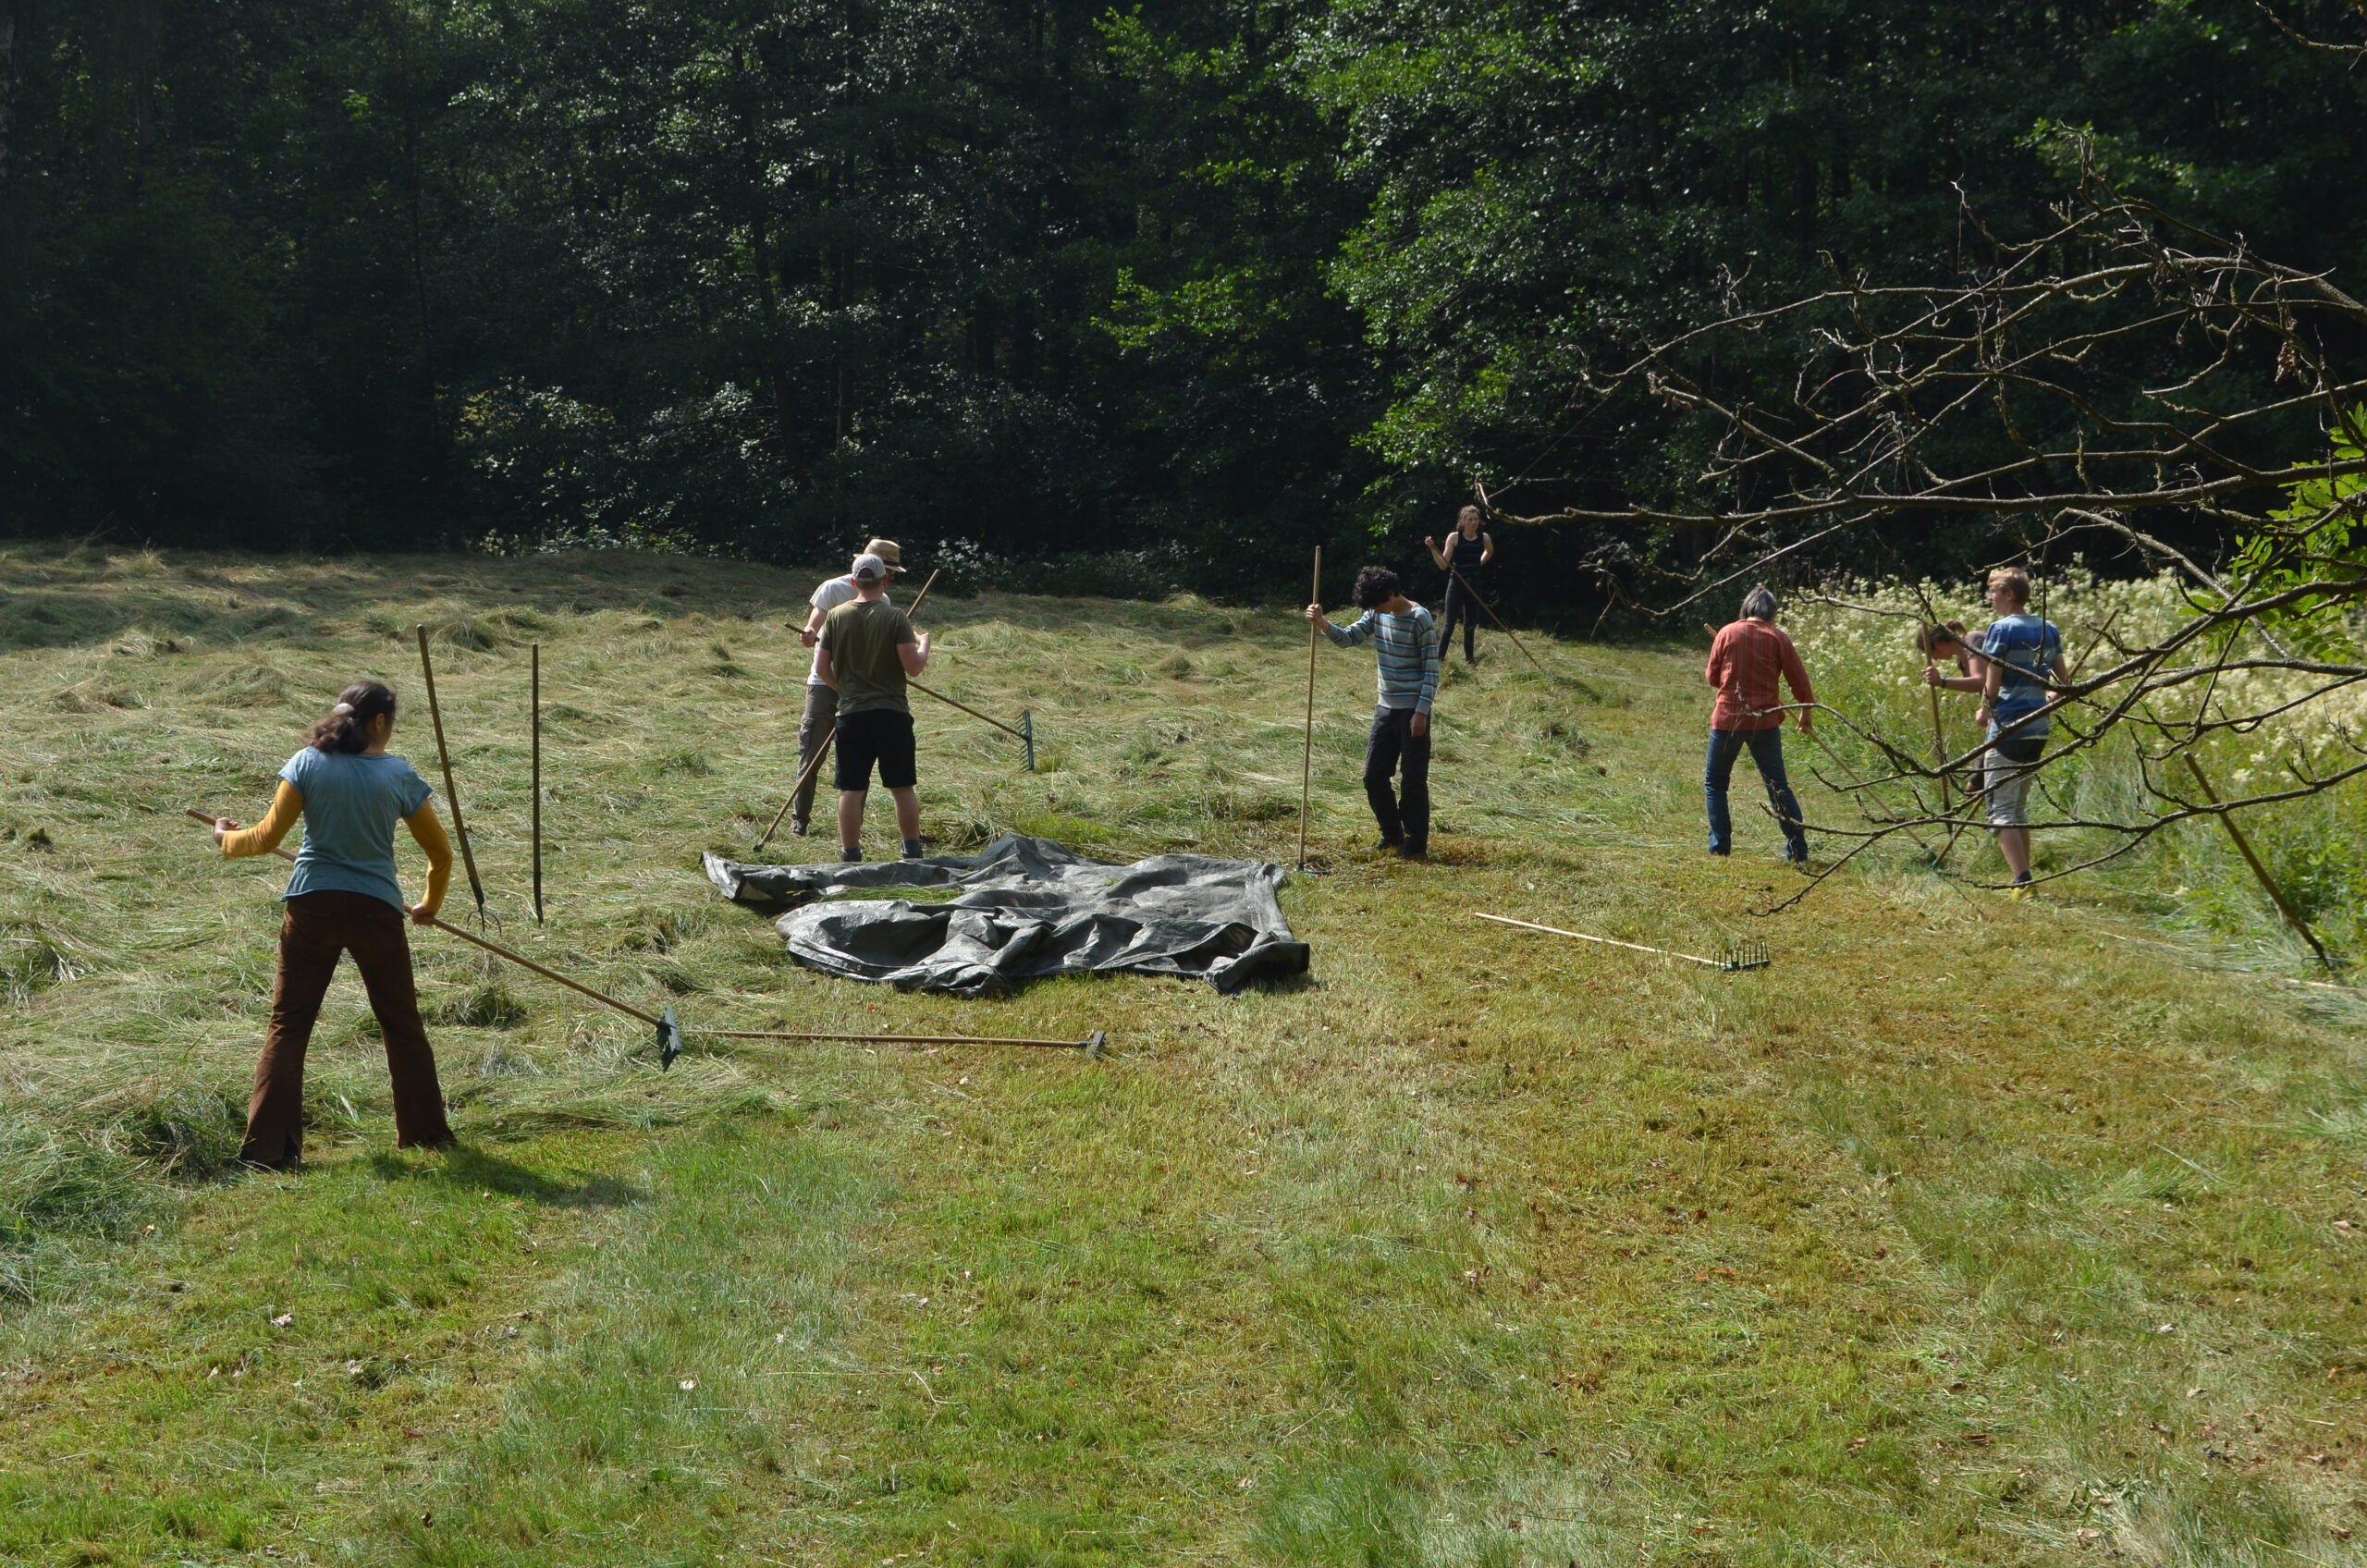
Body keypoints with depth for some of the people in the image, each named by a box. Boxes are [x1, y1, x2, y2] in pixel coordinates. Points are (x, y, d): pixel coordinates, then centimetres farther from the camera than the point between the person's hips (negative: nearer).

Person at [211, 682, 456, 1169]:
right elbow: (440, 853, 6)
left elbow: (268, 837, -3)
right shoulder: (399, 775, -1)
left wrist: (227, 840, 19)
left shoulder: (308, 764, -2)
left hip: (312, 907, 0)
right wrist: (430, 905, 24)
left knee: (288, 1024, 5)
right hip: (376, 910, 0)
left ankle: (267, 1145, -1)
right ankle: (426, 1132, 24)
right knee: (402, 1024, 14)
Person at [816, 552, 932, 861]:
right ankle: (913, 854, 11)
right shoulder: (895, 617, -7)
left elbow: (822, 666, 5)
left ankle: (850, 856, 5)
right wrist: (924, 644, 9)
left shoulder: (836, 617, 2)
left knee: (851, 790, 4)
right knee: (903, 788, 8)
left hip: (851, 713, 2)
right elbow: (913, 666, -10)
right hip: (892, 713, -2)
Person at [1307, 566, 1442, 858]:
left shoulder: (1420, 619, -16)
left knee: (1413, 779, 0)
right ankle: (1392, 834, 25)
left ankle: (1416, 842, 11)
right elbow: (1349, 637, -1)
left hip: (1412, 710, -7)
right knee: (1374, 776, 9)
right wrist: (1322, 623, -20)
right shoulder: (1377, 615, 5)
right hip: (1386, 708, 7)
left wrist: (1422, 711, -18)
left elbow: (1432, 669, -15)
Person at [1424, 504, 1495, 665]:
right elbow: (1443, 565, -13)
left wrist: (1479, 563, 11)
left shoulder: (1484, 538, -1)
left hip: (1474, 585, 4)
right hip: (1456, 584, -4)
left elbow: (1490, 552, 24)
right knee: (1449, 623, -9)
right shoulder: (1454, 538, -11)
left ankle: (1469, 658, 26)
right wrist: (1433, 549, -24)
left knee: (1470, 624, 15)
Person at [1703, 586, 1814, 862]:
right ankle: (1797, 848, 4)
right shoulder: (1778, 639, -1)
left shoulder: (1727, 633, -2)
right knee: (1778, 786, 8)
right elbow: (1799, 679, 2)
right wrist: (1807, 712, 17)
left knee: (1715, 783, 14)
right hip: (1765, 721, 1)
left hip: (1727, 718, -1)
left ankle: (1719, 845, 6)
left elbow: (1712, 677, 3)